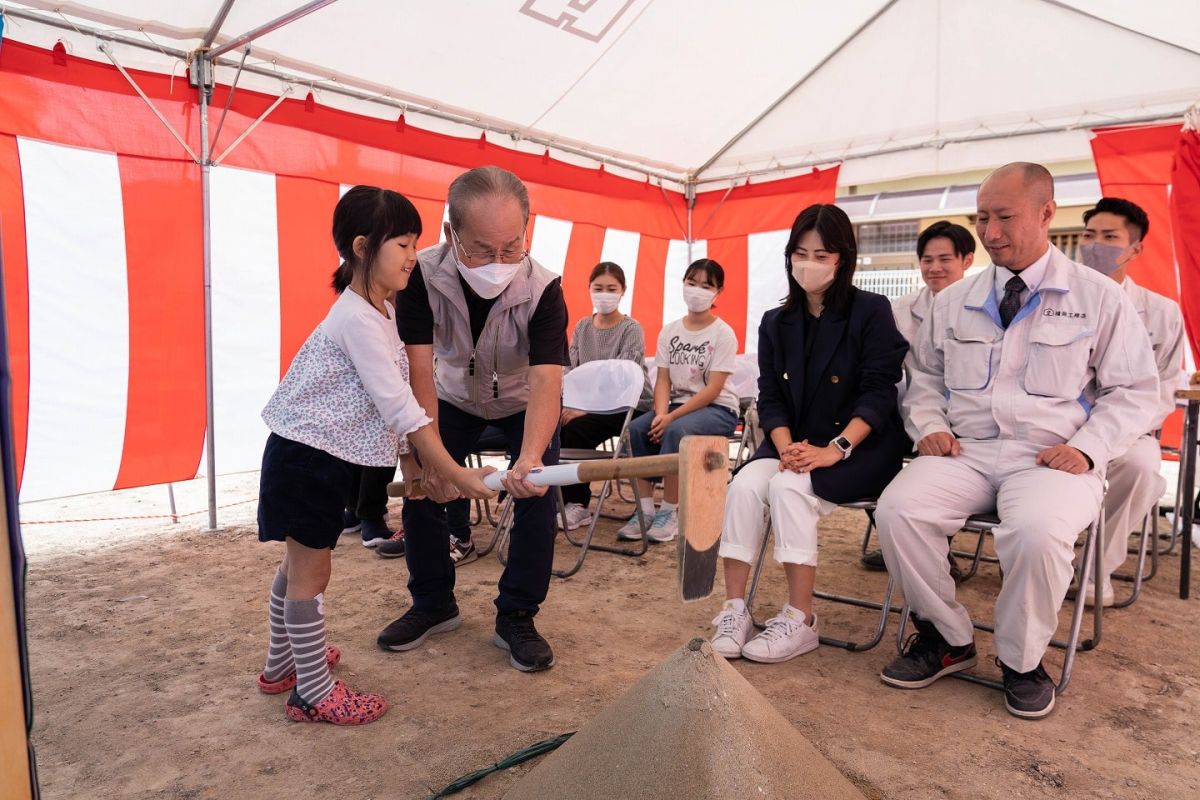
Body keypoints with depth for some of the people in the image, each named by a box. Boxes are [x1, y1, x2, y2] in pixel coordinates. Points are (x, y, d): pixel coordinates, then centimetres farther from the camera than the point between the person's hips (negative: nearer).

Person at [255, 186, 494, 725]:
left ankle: (281, 664, 40)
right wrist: (458, 476, -25)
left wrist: (411, 465, 7)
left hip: (319, 456, 10)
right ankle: (315, 694, 19)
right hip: (307, 457, -10)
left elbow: (390, 403, 8)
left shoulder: (381, 312, 6)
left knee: (300, 564, 22)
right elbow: (400, 408, -27)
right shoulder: (358, 320, -24)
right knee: (311, 574, 3)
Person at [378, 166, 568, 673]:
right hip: (455, 397, 2)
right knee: (422, 490, -4)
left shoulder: (543, 289, -34)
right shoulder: (423, 275, -30)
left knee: (537, 496, -14)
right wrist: (431, 457, -40)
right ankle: (434, 604, 19)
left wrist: (530, 459, -60)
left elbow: (546, 383, -43)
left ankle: (517, 618, 5)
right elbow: (419, 371, -32)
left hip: (524, 402, -1)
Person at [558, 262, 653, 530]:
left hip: (628, 405, -5)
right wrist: (570, 404, -13)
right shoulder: (582, 327, 11)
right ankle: (561, 498, -9)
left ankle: (577, 505, -13)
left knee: (576, 428, -29)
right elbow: (571, 370, 5)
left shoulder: (632, 329, -6)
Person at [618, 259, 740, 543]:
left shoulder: (723, 333, -9)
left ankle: (670, 512, -21)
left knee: (676, 431, -35)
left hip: (717, 409, -5)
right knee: (635, 429, -22)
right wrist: (661, 414, -18)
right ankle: (645, 510, -17)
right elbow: (663, 379, 2)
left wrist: (671, 417, -22)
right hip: (678, 403, 5)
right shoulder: (669, 331, 6)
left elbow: (713, 389, -15)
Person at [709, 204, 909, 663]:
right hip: (794, 445, 4)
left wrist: (835, 449, -24)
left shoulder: (871, 311, -3)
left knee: (789, 488, -30)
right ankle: (733, 609, -18)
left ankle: (799, 621, -18)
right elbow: (770, 397, 4)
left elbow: (879, 393, -11)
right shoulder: (776, 323, 10)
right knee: (745, 485, -24)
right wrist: (786, 446, -16)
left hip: (861, 447, -4)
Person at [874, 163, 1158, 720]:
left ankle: (1022, 661, -5)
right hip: (965, 452, 3)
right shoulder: (953, 301, 13)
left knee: (1037, 531, -36)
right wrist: (929, 426, 1)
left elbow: (1133, 390, 7)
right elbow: (926, 375, 20)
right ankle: (947, 638, -2)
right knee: (897, 509, -26)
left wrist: (1087, 448, -9)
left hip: (1052, 460, -2)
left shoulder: (1101, 298, 6)